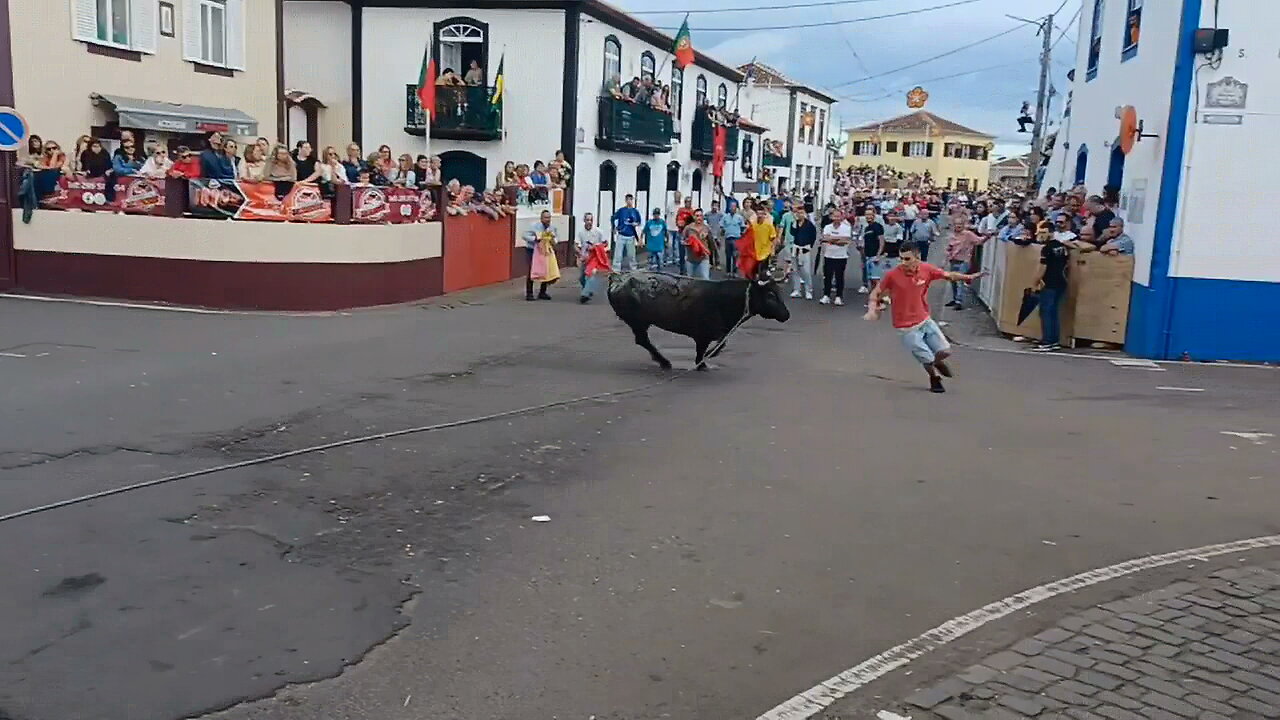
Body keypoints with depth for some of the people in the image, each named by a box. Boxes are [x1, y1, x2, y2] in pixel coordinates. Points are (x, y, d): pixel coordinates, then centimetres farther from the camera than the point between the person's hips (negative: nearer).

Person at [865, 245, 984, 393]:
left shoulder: (926, 269, -8)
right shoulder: (892, 275, -18)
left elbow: (949, 275, 7)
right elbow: (876, 292, -6)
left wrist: (968, 277, -5)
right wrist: (872, 309, -21)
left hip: (925, 321, 4)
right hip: (907, 328, -3)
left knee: (945, 351, -3)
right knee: (928, 360, 0)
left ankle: (937, 362, 36)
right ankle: (935, 377, 36)